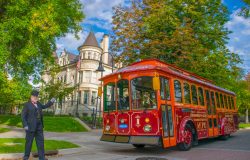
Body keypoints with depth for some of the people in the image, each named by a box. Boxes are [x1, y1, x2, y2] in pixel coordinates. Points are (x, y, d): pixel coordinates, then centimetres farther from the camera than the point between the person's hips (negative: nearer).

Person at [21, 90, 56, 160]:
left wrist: (51, 101, 12)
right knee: (29, 141, 5)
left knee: (40, 141, 4)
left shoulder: (38, 103, 11)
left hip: (39, 126, 6)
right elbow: (23, 116, -10)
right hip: (30, 126, -6)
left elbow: (44, 106, 26)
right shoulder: (27, 104, -8)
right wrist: (25, 125, -17)